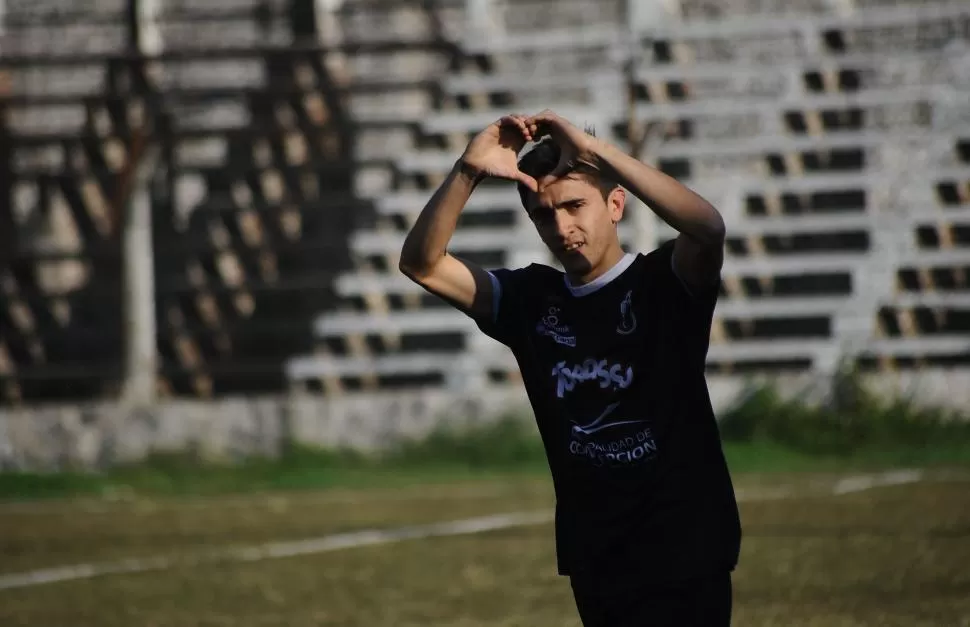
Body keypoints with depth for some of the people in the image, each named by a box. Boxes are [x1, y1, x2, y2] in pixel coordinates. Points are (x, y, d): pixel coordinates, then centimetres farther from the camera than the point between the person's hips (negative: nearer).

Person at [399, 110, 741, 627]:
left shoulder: (664, 284, -5)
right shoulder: (530, 299, 9)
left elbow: (708, 228, -27)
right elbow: (422, 264, 3)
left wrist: (596, 149, -26)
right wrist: (468, 173, -14)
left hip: (682, 553, -5)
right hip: (593, 561, 5)